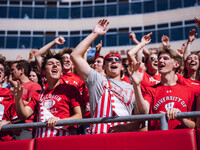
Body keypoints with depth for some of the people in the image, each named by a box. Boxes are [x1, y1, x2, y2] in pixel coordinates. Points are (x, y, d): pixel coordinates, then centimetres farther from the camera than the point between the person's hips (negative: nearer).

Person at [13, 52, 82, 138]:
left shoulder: (70, 89, 8)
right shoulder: (38, 94, 20)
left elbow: (79, 116, 0)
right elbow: (24, 115, 11)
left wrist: (60, 121, -17)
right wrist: (18, 99, -7)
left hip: (61, 139, -6)